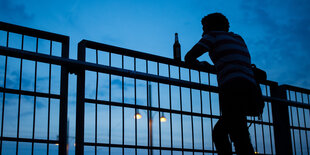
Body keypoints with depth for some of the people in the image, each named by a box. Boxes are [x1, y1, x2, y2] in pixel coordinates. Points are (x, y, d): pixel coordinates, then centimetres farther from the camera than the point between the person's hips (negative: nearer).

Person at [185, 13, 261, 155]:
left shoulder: (213, 35, 11)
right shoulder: (238, 38, 30)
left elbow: (189, 57, 5)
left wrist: (199, 63, 27)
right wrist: (211, 66, 45)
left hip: (232, 88, -8)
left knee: (240, 138, -17)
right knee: (218, 133, 18)